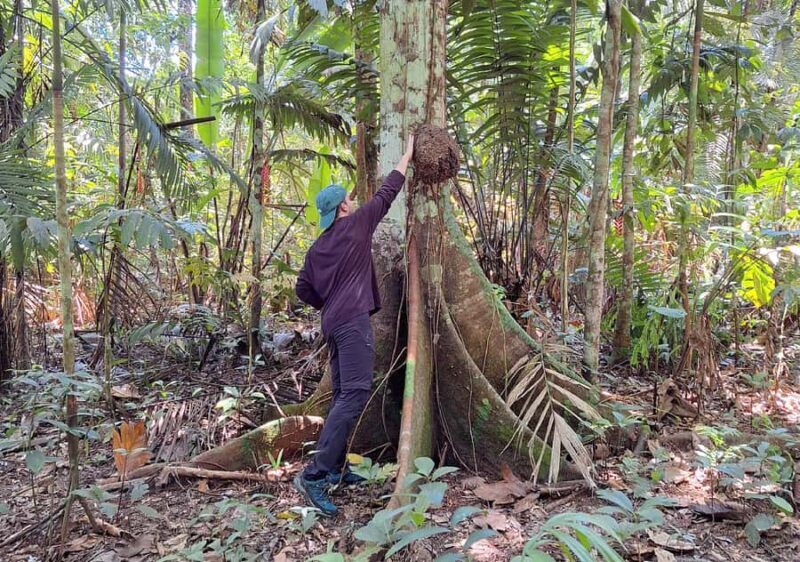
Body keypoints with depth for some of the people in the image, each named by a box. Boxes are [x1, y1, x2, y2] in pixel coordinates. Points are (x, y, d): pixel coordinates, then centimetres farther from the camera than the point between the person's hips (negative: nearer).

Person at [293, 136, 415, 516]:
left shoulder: (317, 247, 17)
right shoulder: (356, 224, -1)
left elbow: (303, 289, 16)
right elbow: (386, 194, 7)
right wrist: (407, 155, 17)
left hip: (333, 324, 9)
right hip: (354, 321, -9)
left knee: (343, 395, 13)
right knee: (355, 394, -14)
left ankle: (337, 468, 16)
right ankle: (314, 474, -20)